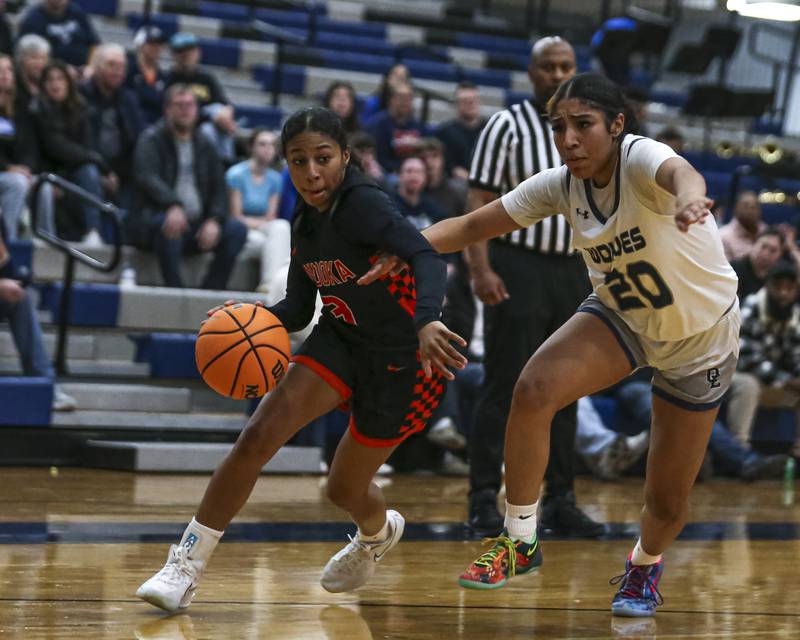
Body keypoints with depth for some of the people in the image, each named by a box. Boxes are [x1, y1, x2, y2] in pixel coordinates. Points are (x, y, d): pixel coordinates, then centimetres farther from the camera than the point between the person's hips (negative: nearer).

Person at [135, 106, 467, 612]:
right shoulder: (305, 223, 0)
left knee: (344, 488, 8)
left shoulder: (363, 203, -25)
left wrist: (426, 322, -59)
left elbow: (426, 257, -40)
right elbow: (298, 308, 7)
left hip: (403, 358, -6)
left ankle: (378, 532, 48)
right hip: (341, 338, 6)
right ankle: (186, 568, -9)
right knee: (257, 437, -15)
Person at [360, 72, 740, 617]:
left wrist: (687, 200, -80)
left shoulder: (640, 158, -31)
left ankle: (645, 564, 39)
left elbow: (681, 173, -55)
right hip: (621, 316, 4)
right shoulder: (562, 185, -14)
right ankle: (520, 540, -12)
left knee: (669, 500, 2)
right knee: (536, 387, -27)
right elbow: (474, 225, -11)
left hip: (702, 337, -4)